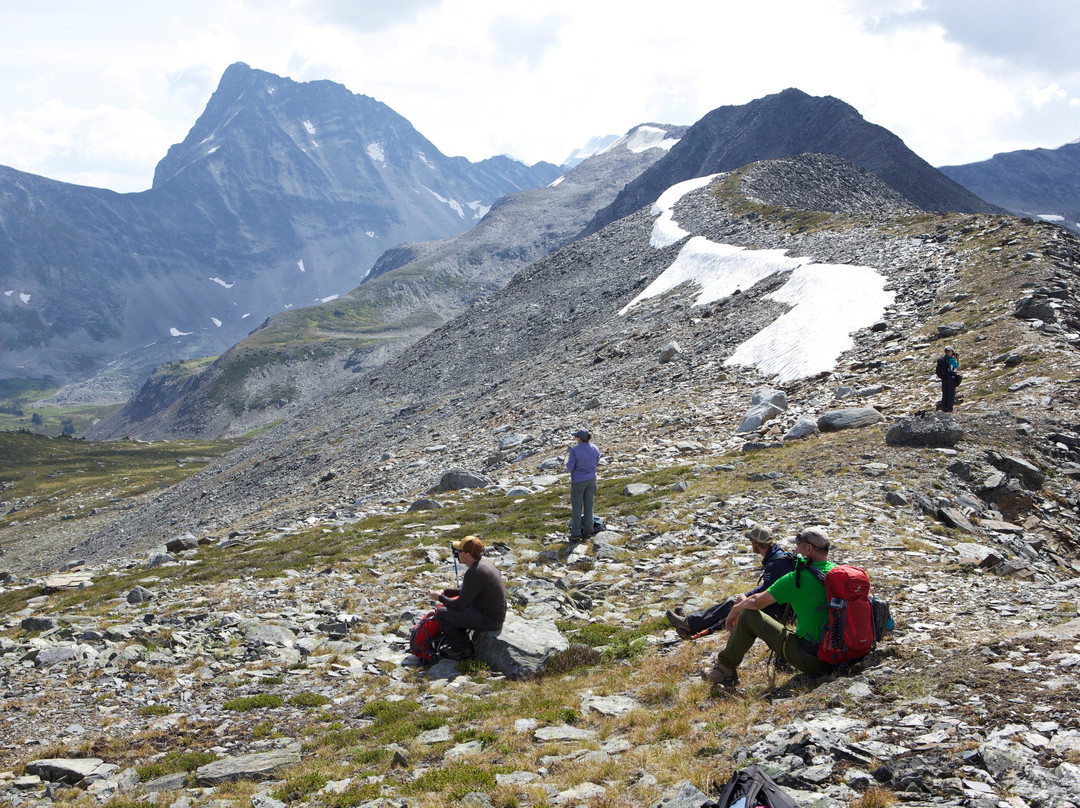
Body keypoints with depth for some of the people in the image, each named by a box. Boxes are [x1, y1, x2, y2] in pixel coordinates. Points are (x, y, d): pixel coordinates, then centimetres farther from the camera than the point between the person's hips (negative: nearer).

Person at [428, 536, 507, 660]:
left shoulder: (473, 573, -26)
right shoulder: (482, 562, 4)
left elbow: (460, 605, -19)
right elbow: (467, 592, 18)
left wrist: (440, 598, -3)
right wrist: (445, 592, 12)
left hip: (490, 620, -10)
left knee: (441, 613, -13)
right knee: (449, 605, 22)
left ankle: (462, 649, 3)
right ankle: (458, 641, 25)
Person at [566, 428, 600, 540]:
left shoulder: (574, 450, -23)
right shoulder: (594, 449, -8)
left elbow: (570, 468, -17)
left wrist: (567, 461, 4)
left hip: (578, 481, -4)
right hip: (591, 480, 4)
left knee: (576, 507, 7)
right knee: (588, 505, 15)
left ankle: (576, 533, 10)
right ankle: (588, 531, 20)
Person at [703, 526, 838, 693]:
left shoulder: (797, 578, -15)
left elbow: (756, 601, -5)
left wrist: (734, 611, 15)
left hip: (810, 660, -7)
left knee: (749, 616, 1)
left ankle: (725, 669, 14)